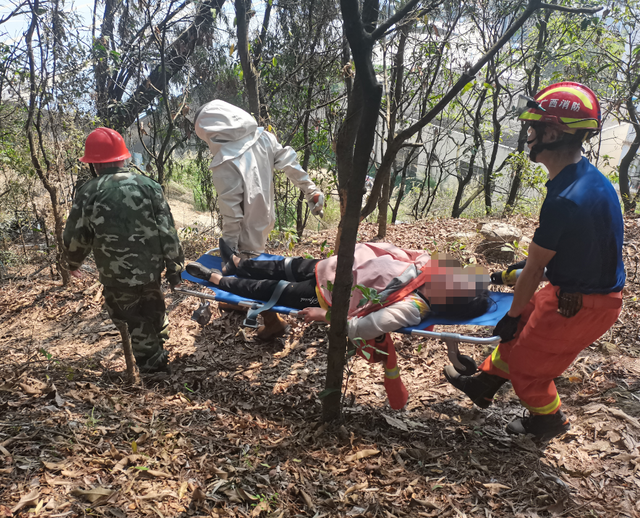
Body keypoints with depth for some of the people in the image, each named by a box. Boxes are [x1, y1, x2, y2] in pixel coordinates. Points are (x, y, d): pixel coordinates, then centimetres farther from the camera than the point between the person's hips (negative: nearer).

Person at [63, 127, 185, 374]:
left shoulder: (89, 193, -11)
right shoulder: (148, 185, -5)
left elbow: (75, 237, -2)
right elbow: (168, 230, -5)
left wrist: (73, 263, 18)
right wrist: (175, 266, 4)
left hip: (117, 275, -3)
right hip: (151, 268, 3)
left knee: (134, 320, 15)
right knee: (152, 309, 28)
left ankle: (153, 363, 26)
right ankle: (161, 338, 49)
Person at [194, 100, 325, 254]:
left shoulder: (224, 163, -29)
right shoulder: (263, 137, -9)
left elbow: (231, 211, -24)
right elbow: (289, 163, -2)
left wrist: (229, 243, -13)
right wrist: (312, 191, 9)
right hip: (266, 220, 7)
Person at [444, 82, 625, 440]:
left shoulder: (564, 201, -32)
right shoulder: (592, 178, -2)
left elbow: (534, 270, -20)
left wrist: (512, 315, -5)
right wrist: (524, 269, 21)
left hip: (580, 306, -9)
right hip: (596, 288, 9)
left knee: (527, 360, 12)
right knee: (524, 328, 22)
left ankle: (550, 421, 38)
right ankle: (484, 385, 41)